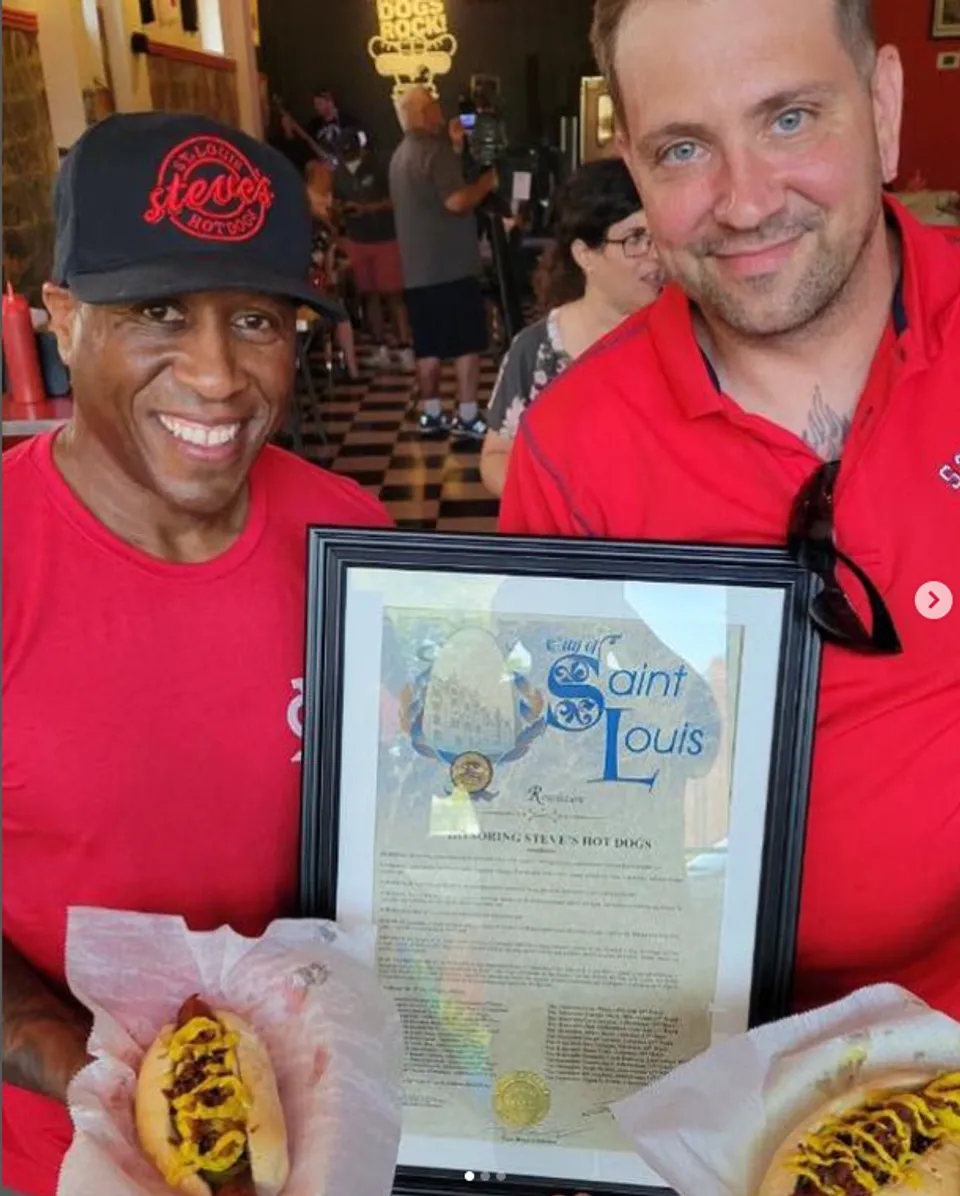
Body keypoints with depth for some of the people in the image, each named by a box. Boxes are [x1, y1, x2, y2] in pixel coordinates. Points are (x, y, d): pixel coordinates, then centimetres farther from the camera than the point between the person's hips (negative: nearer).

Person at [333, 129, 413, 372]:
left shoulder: (378, 167, -9)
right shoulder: (339, 174, 5)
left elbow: (396, 199, -11)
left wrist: (368, 208, -22)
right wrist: (342, 208, -8)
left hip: (386, 238, -4)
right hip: (357, 240, 5)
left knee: (394, 294, -6)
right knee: (369, 295, 7)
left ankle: (404, 348, -4)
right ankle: (380, 348, 14)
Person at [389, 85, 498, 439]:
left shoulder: (400, 154, 16)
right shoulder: (435, 149, -12)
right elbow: (456, 201, -22)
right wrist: (486, 182, -6)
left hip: (417, 267, 9)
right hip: (450, 265, -9)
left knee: (428, 346, 11)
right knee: (468, 343, -3)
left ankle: (431, 414, 15)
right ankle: (468, 417, -2)